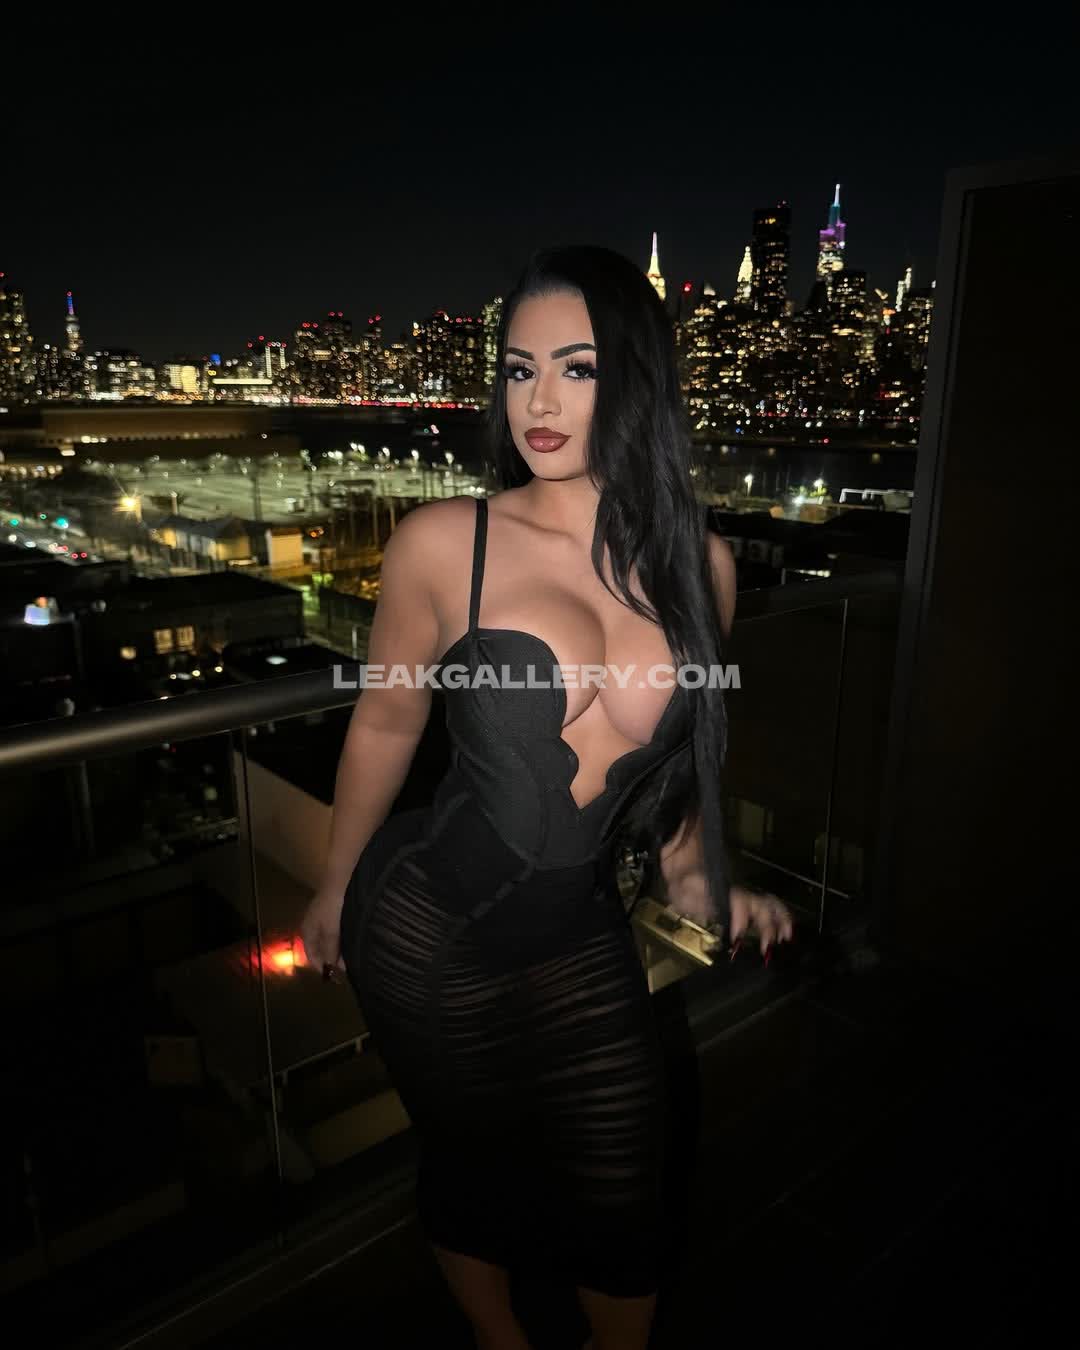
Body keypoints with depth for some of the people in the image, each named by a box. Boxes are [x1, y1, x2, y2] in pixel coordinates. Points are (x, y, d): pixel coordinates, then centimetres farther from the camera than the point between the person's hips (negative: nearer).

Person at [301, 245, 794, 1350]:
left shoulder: (700, 566, -4)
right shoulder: (443, 543, -14)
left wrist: (694, 879, 6)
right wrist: (334, 889, 9)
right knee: (473, 1171, 21)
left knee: (619, 1205, 17)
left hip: (582, 941, 3)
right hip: (427, 932, -2)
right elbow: (386, 725, -1)